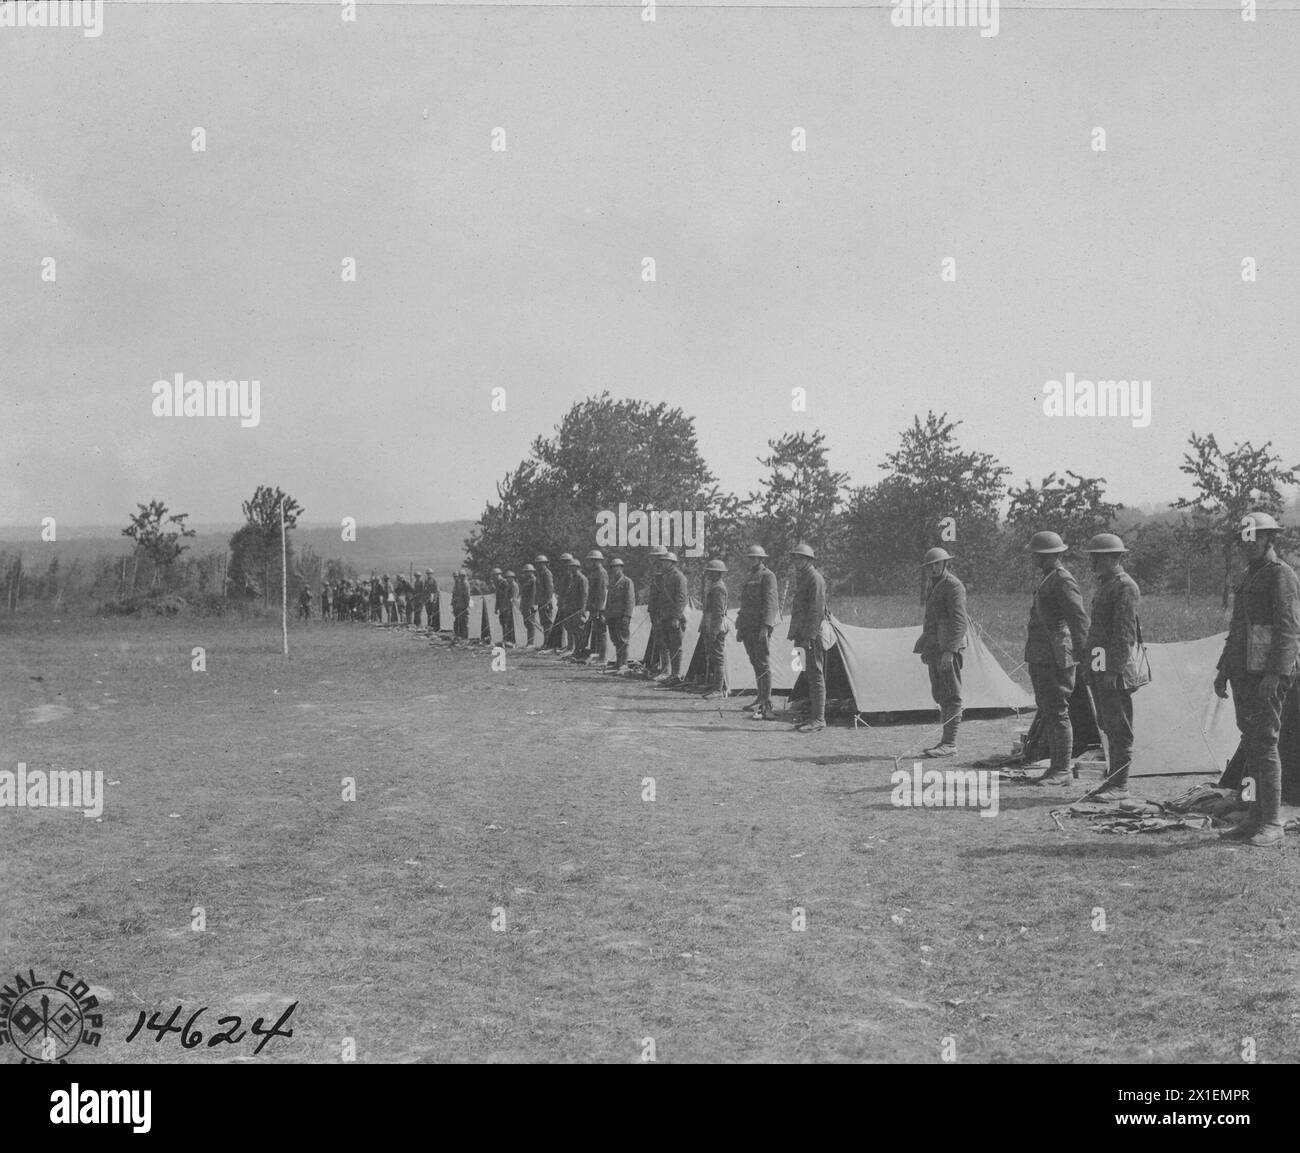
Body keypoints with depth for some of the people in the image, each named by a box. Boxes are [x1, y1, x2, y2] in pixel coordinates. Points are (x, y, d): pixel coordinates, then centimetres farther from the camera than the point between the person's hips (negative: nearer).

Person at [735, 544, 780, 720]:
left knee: (763, 664, -10)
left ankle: (766, 705, -12)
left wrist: (765, 627, -21)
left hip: (760, 626, -8)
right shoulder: (748, 576, 19)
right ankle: (761, 699, 21)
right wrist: (740, 627, 21)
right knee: (755, 664, 13)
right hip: (748, 626, 8)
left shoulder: (768, 576, -7)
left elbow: (769, 602, -14)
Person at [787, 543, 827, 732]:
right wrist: (794, 633, 21)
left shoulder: (815, 578, -10)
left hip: (813, 634, -10)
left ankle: (818, 719, -10)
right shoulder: (801, 578, 20)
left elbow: (817, 610, -17)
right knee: (810, 676, 11)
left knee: (815, 676, -9)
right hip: (804, 634, 10)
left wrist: (809, 636, -21)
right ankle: (813, 716, 15)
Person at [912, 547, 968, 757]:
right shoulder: (931, 586, 18)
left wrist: (949, 650, -23)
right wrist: (925, 648, 23)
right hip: (934, 649, 9)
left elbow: (959, 621, -17)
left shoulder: (953, 586, -11)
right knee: (940, 696, 12)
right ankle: (945, 740, 18)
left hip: (948, 649, -9)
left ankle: (950, 744, -6)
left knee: (951, 696, -7)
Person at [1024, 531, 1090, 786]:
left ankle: (1062, 771, -5)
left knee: (1057, 712, -8)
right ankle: (1056, 766, 18)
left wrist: (1080, 654, -23)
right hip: (1039, 657, 10)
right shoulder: (1045, 578, 18)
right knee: (1046, 713, 12)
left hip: (1056, 657, -10)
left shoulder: (1063, 580, -13)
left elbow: (1079, 617, -19)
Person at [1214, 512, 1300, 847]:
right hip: (1244, 674, 9)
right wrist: (1223, 670, 21)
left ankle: (1272, 825, -7)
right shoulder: (1247, 577, 19)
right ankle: (1256, 818, 15)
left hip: (1267, 676, -9)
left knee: (1265, 744, -10)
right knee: (1251, 744, 10)